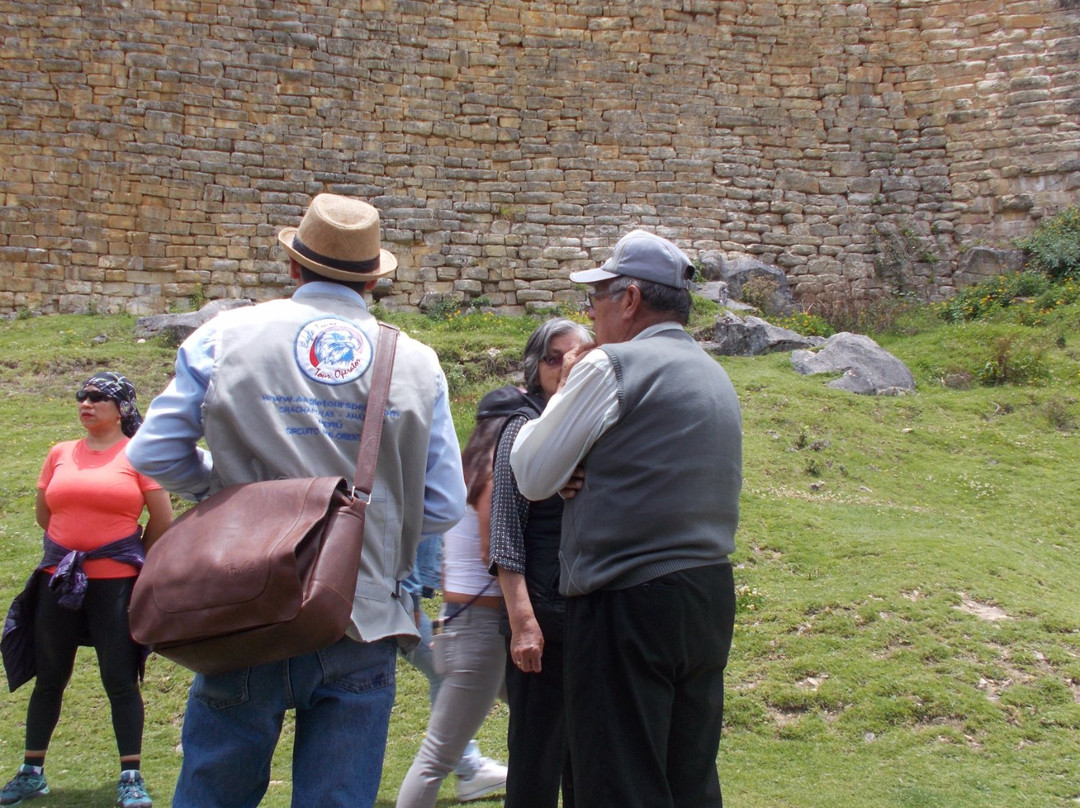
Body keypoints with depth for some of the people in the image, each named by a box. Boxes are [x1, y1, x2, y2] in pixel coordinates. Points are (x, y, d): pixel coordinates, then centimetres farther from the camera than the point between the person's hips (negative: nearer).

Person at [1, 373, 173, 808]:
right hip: (59, 578, 4)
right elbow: (43, 512, 19)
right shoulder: (61, 453, 9)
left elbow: (162, 521, -1)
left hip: (115, 582, -4)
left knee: (120, 679, -2)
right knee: (48, 678, 11)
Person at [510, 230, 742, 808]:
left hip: (628, 605, -8)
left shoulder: (611, 365, -11)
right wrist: (589, 475, 5)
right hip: (710, 593, 9)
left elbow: (531, 477, -5)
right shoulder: (714, 375, 16)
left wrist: (562, 391, 10)